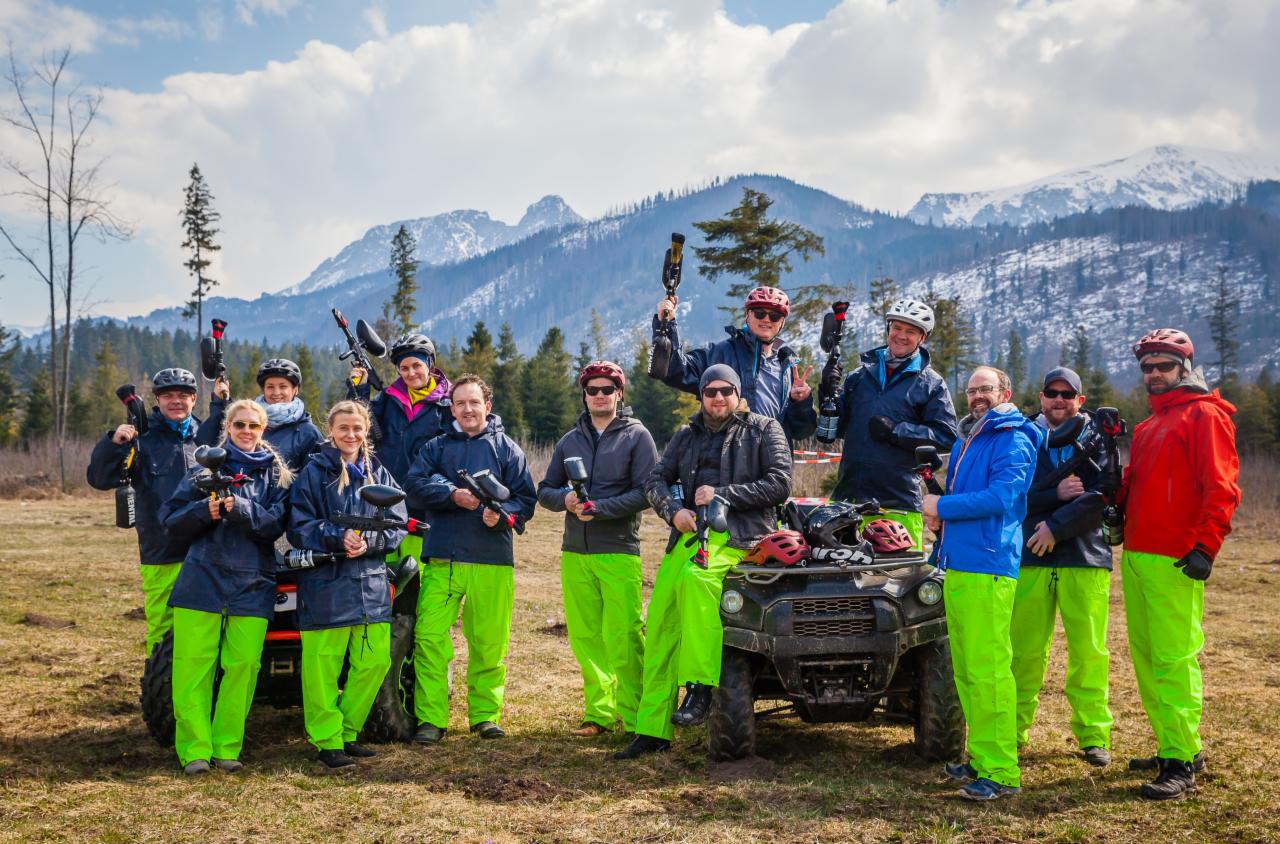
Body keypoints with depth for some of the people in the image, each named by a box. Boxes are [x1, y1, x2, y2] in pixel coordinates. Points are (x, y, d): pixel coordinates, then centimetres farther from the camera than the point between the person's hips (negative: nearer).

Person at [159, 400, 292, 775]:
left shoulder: (276, 474, 10)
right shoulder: (207, 468, 11)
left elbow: (275, 524, -3)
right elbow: (171, 519, 7)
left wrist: (241, 509, -19)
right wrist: (204, 510, -12)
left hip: (252, 584, 0)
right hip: (202, 577, 0)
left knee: (243, 666, -4)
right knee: (193, 666, -4)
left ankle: (227, 747, 8)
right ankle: (194, 749, 2)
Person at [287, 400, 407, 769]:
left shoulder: (378, 473, 12)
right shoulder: (314, 472, 0)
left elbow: (397, 526, 7)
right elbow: (300, 527, -4)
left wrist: (368, 541, -12)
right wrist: (338, 537, -18)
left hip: (372, 582, 4)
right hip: (325, 582, -4)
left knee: (375, 660, 4)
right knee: (323, 665, -3)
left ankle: (348, 731, 20)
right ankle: (327, 740, 9)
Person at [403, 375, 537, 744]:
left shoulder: (506, 449, 10)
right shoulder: (437, 447, 13)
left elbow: (527, 499, 4)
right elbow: (414, 485, -2)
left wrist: (502, 514, -16)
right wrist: (453, 495, -15)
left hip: (492, 561, 0)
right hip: (442, 559, 0)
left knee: (489, 643, 4)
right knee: (430, 637, -7)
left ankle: (485, 714, 18)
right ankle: (431, 718, 0)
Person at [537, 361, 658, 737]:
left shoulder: (636, 435, 4)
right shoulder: (570, 441, 18)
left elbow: (646, 492, -6)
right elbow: (545, 491, 19)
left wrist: (599, 508, -15)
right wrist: (566, 500, -4)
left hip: (619, 551, -5)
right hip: (574, 552, 5)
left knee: (624, 637, -10)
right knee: (585, 637, 5)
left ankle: (635, 716, -5)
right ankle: (599, 712, 13)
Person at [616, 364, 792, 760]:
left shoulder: (764, 429, 8)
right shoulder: (686, 437, 22)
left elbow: (780, 484, -2)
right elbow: (655, 480, 15)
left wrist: (722, 494, -7)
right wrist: (674, 509, -6)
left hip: (740, 535, -5)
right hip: (689, 532, 5)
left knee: (696, 577, -36)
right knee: (660, 625, -6)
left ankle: (699, 687, -31)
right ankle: (653, 730, -2)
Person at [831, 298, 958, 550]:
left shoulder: (931, 383, 6)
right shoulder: (861, 373, 17)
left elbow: (947, 437, -2)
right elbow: (838, 428, 19)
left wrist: (896, 431, -11)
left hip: (898, 501, -3)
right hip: (848, 495, 3)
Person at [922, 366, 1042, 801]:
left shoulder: (1012, 441, -7)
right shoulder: (967, 440, 21)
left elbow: (1001, 496, -20)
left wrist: (943, 506, -12)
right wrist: (937, 518, 8)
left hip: (987, 568, -9)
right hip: (956, 566, 9)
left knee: (988, 671, -10)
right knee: (965, 670, 12)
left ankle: (1001, 772, -7)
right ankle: (980, 757, 20)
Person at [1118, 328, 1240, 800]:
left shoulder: (1203, 415, -5)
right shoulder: (1149, 425, 22)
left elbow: (1221, 487, -13)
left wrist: (1205, 547, -19)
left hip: (1174, 562, -9)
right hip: (1136, 555, 9)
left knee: (1173, 659, -10)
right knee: (1145, 656, 11)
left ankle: (1182, 764, -7)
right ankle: (1173, 747, 20)